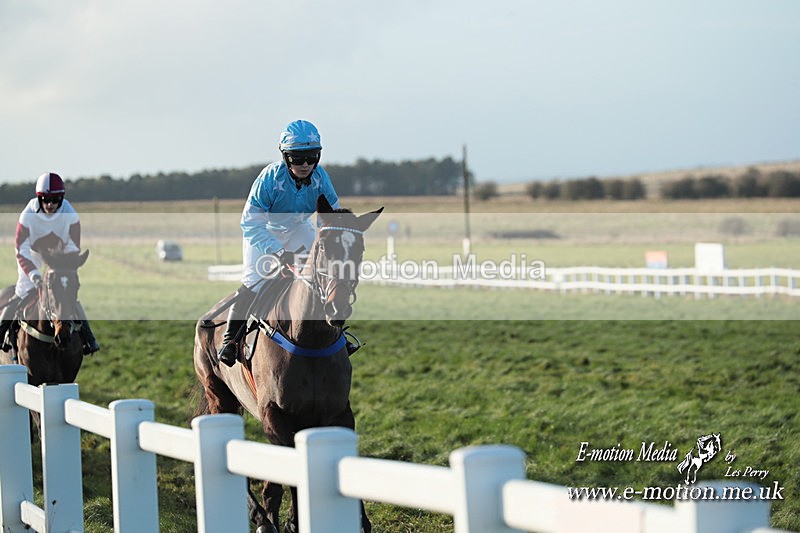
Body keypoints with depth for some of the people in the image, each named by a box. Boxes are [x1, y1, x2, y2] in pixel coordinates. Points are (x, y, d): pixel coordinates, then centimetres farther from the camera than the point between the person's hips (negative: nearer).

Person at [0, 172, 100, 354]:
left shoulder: (70, 215, -24)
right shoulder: (28, 216, -27)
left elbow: (73, 249, -16)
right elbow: (21, 251, -25)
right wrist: (33, 274, -38)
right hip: (33, 259, -1)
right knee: (22, 294, -10)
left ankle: (89, 339, 1)